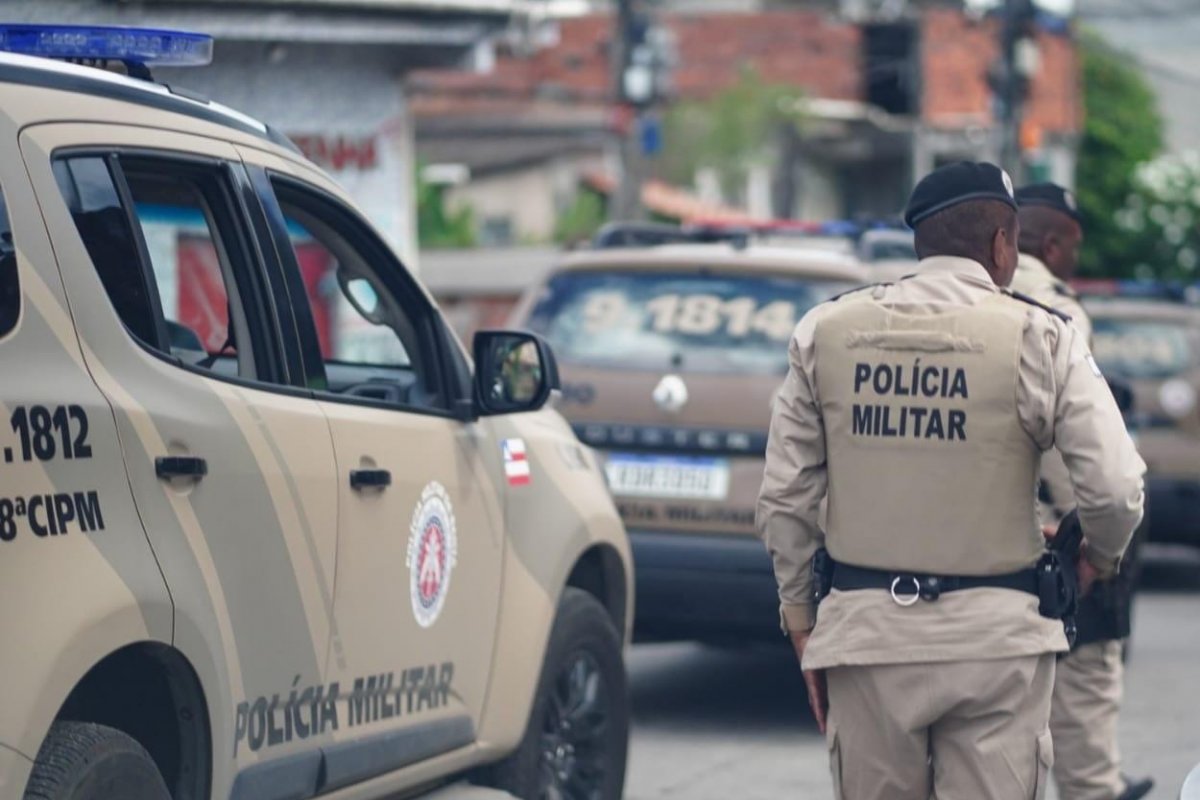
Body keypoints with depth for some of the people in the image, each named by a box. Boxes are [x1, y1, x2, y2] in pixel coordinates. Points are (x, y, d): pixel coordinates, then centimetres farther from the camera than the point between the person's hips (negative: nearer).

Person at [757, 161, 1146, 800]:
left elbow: (785, 495, 7)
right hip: (994, 635, -3)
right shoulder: (1038, 338, -4)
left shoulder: (827, 331, 5)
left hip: (866, 628, 3)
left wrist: (799, 617, 16)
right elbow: (1115, 488, -8)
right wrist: (1100, 556, 14)